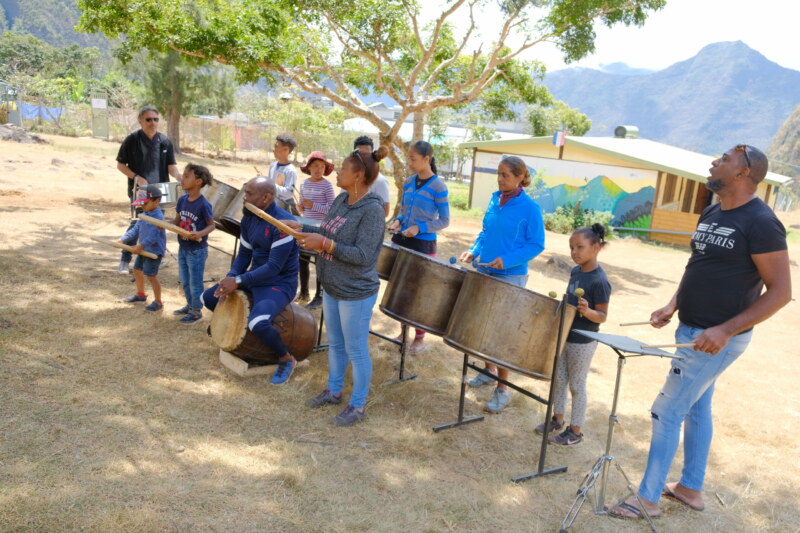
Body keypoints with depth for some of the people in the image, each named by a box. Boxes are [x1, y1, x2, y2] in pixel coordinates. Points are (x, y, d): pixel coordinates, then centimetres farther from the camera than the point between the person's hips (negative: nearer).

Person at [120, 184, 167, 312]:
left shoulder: (158, 217, -22)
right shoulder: (145, 215, 9)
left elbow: (153, 236, -31)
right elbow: (135, 229, 13)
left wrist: (141, 246, -36)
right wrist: (122, 239, 6)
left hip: (154, 251, -10)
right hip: (144, 250, 10)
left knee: (151, 276, -7)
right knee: (137, 270, 21)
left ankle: (158, 302, 4)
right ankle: (140, 295, 40)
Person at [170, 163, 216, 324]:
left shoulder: (203, 205, -20)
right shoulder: (182, 200, 0)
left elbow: (211, 225, -13)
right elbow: (177, 221, 10)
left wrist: (200, 234, -30)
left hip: (197, 251, -7)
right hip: (183, 248, 7)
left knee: (195, 283, 5)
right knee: (185, 282, 20)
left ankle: (197, 311, 20)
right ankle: (190, 305, 38)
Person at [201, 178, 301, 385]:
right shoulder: (249, 218, 2)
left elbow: (274, 267, -27)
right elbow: (244, 254, 9)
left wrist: (238, 281, -25)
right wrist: (230, 277, -9)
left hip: (279, 284, -9)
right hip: (254, 277, 9)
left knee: (257, 323, -34)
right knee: (208, 298, 10)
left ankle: (287, 360, -5)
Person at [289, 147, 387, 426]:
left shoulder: (372, 210, -23)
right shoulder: (341, 199, 3)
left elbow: (362, 256, -26)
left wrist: (324, 243, -29)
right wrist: (300, 227, 6)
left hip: (356, 295, -8)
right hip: (331, 288, 8)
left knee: (356, 351, 7)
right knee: (335, 344, 23)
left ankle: (358, 405, 23)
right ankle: (333, 390, 42)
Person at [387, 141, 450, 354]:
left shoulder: (438, 186, -13)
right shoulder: (408, 182, 5)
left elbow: (444, 221, -10)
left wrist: (419, 228, -21)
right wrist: (397, 221, -6)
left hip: (423, 245, -6)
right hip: (401, 241, 6)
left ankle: (420, 338, 20)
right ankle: (403, 330, 31)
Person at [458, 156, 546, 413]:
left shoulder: (530, 208, -12)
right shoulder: (495, 199, 6)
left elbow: (536, 245, -11)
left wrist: (507, 260, -22)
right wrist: (474, 251, 0)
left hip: (511, 277, -6)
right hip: (484, 271, 7)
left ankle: (502, 389, 10)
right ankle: (489, 371, 37)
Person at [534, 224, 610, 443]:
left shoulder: (599, 281, -21)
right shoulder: (576, 271, 2)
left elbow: (602, 316, -19)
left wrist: (587, 311, -36)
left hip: (583, 342, -7)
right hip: (564, 335, 7)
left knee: (577, 385, 6)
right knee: (559, 380, 17)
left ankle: (575, 431, 22)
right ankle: (557, 420, 35)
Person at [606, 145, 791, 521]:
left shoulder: (760, 223, -19)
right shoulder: (710, 214, 7)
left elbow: (780, 292, -19)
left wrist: (725, 330, -26)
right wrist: (672, 306, 4)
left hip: (717, 339, -9)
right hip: (691, 330, 9)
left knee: (666, 411, -3)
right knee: (697, 408, 18)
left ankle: (648, 498, 12)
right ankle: (691, 489, 34)